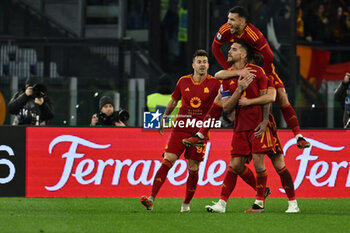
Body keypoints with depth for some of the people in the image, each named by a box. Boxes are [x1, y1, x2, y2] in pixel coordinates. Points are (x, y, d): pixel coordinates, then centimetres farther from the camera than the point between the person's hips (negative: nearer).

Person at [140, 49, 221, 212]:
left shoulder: (214, 83, -1)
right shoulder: (183, 82, 7)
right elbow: (173, 100, 21)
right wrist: (164, 118, 29)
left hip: (200, 130, -1)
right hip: (180, 127, 1)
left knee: (193, 168, 0)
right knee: (167, 161, -12)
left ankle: (186, 203, 14)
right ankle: (151, 199, -19)